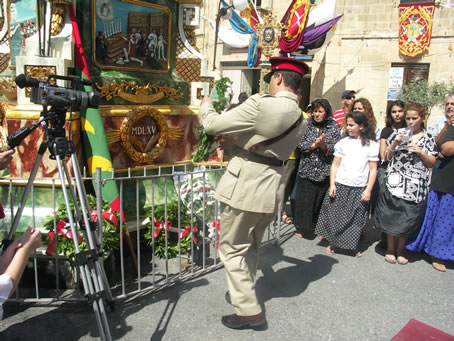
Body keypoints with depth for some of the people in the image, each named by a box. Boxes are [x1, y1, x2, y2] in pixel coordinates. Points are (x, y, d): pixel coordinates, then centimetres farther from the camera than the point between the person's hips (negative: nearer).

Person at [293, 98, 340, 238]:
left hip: (324, 171, 0)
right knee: (303, 199, 4)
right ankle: (300, 227, 21)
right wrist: (314, 145, -17)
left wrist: (324, 146, -21)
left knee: (321, 200, 7)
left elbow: (335, 149, -4)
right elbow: (300, 145, -3)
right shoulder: (306, 125, 4)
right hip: (306, 170, 0)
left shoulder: (333, 128, 2)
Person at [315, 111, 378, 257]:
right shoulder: (343, 142, 3)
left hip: (359, 189, -1)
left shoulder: (371, 145, 1)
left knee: (356, 220, 5)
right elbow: (335, 165, 5)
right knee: (335, 216, 6)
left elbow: (373, 169, 2)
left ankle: (353, 246, 23)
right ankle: (332, 243, 22)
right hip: (340, 186, 1)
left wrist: (368, 190, -3)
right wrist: (332, 184, -2)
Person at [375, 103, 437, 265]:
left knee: (408, 220, 6)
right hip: (395, 183, -1)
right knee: (392, 218, 4)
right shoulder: (398, 134, 6)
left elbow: (432, 163, 6)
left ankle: (400, 251, 25)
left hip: (416, 187, 1)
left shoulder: (428, 139, 8)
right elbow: (386, 158, 6)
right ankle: (390, 249, 21)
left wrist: (420, 152, -10)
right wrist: (394, 144, -10)